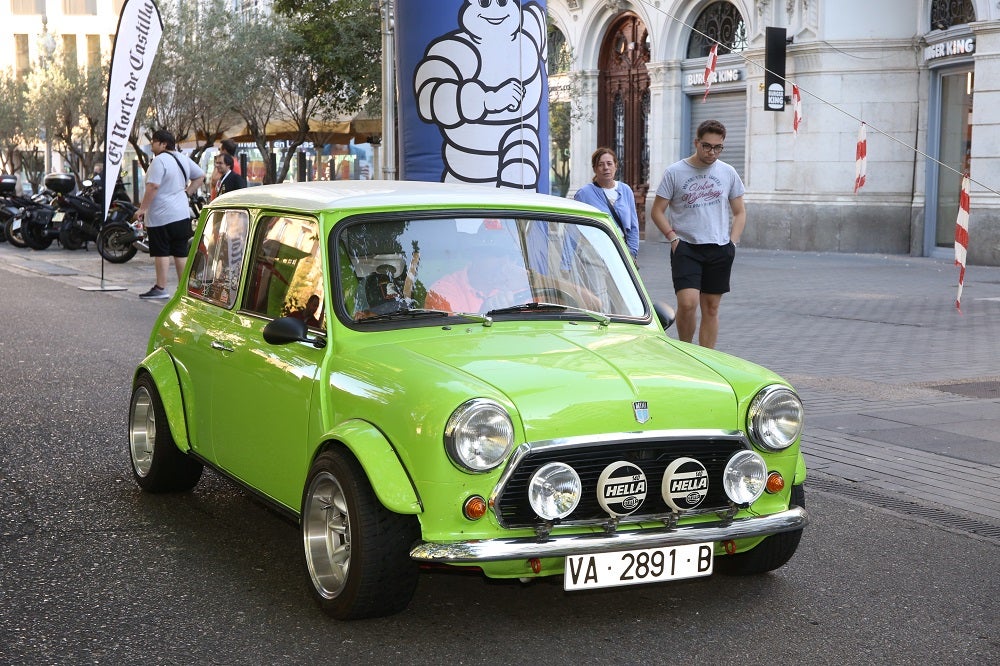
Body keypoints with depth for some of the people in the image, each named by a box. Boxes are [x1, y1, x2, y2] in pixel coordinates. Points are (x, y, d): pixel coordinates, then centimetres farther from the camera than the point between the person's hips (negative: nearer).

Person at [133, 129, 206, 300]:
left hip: (161, 216, -8)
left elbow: (153, 187, -21)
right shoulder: (183, 159, 12)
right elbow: (200, 176, 22)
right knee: (181, 253, 9)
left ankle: (161, 288, -3)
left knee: (161, 252, -4)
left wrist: (142, 208, -17)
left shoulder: (159, 161, -14)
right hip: (182, 214, 8)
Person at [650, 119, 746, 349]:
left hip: (719, 250, 3)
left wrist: (732, 243, 3)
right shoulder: (675, 172, 0)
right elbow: (657, 211, 3)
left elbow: (739, 212, 16)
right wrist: (673, 237, -8)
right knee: (687, 303, -17)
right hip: (686, 247, -3)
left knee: (711, 308, 6)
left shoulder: (728, 173, 9)